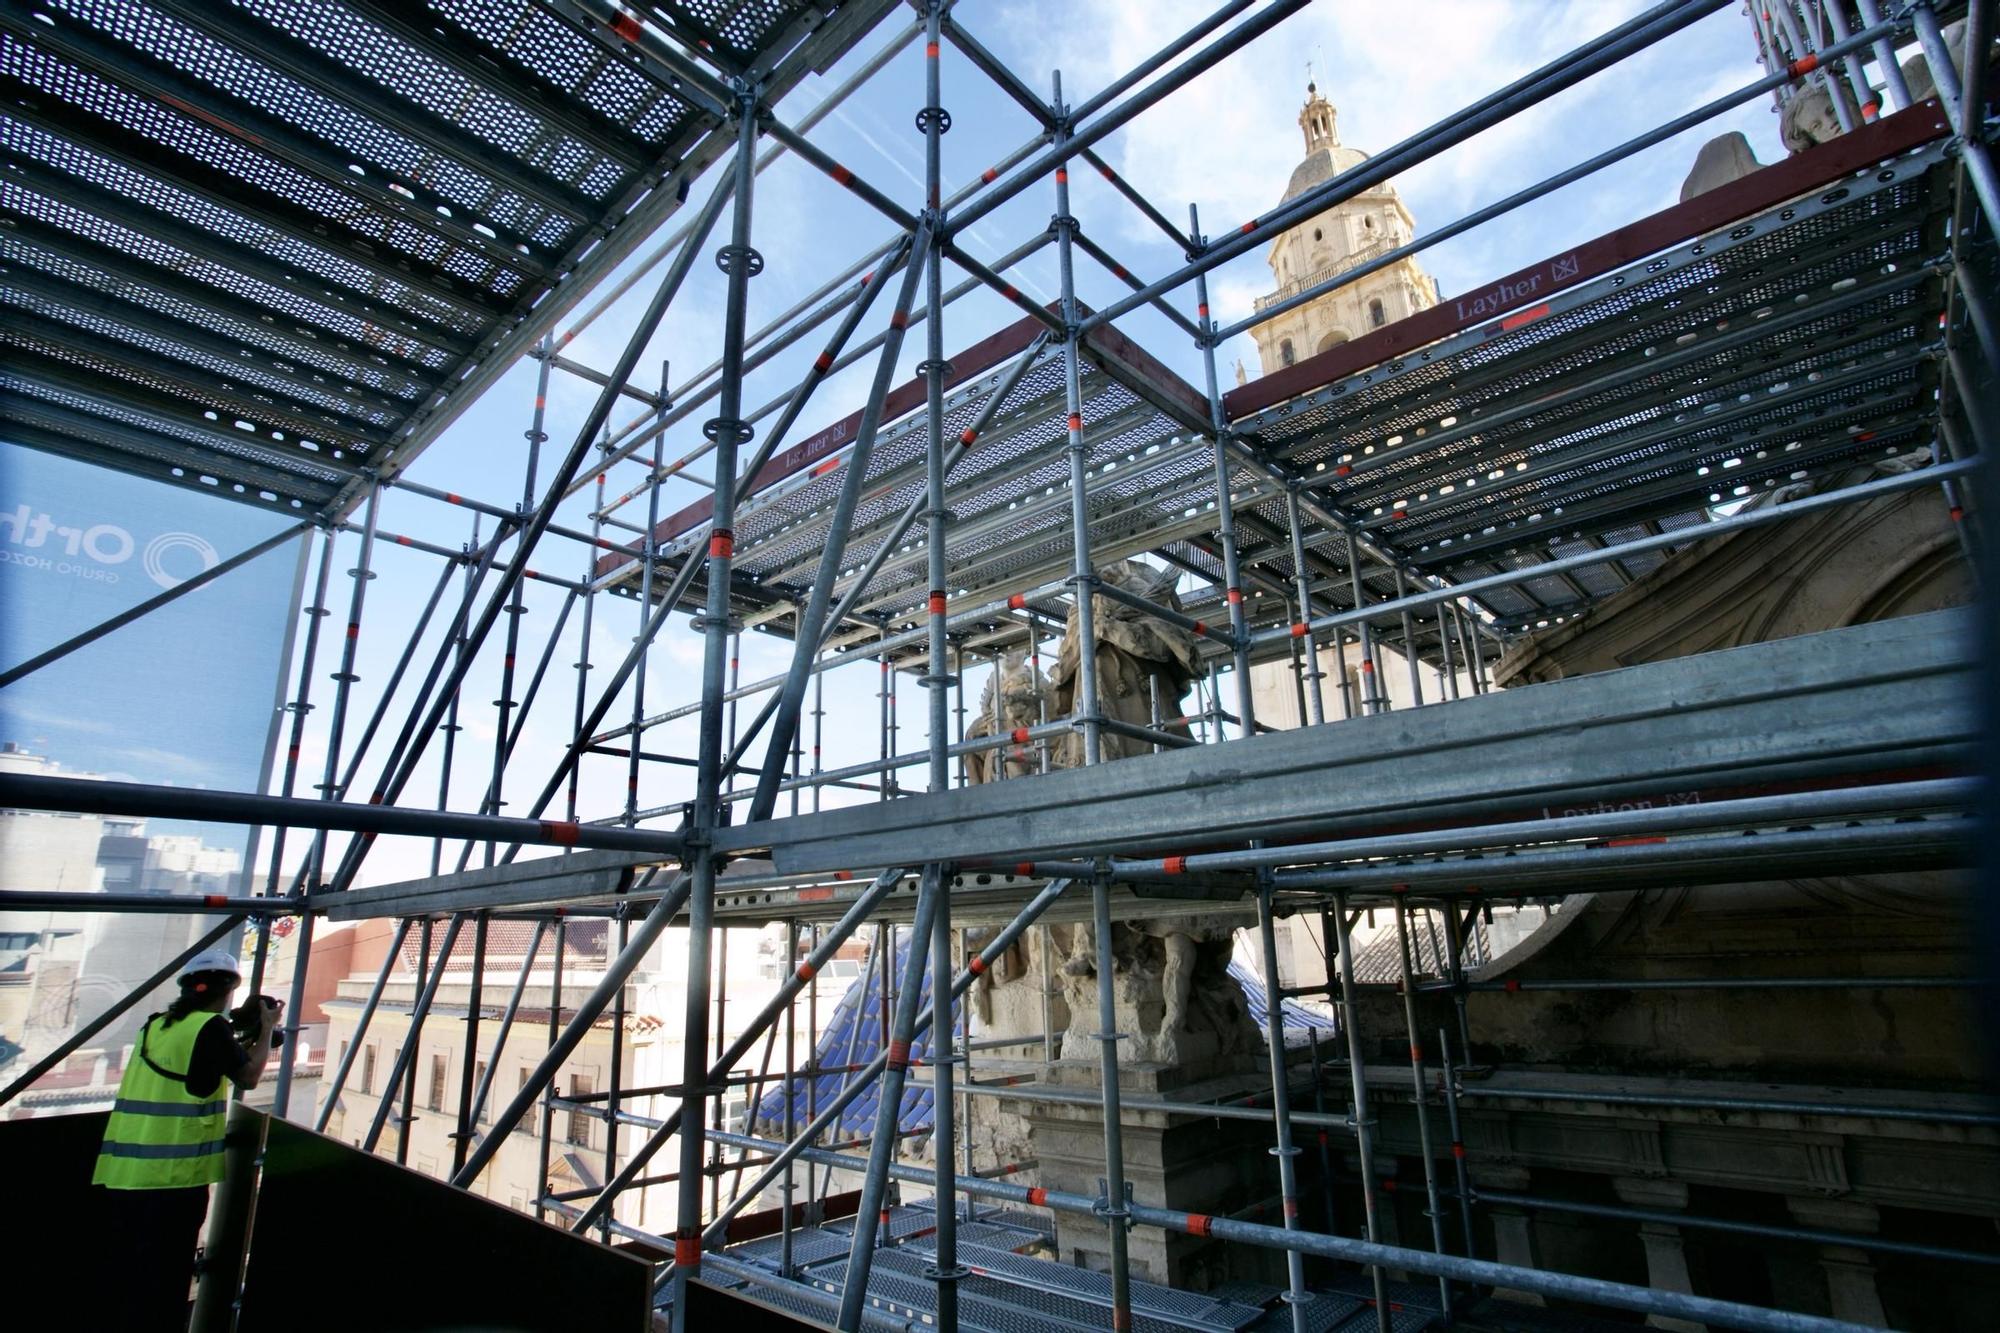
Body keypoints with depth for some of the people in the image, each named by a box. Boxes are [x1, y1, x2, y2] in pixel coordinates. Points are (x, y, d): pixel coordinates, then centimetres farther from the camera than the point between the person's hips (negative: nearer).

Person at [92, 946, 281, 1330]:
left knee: (130, 1277, 19)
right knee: (164, 1285, 4)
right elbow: (249, 1077, 0)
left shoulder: (155, 1026, 12)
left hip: (121, 1175, 7)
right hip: (172, 1178, -7)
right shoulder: (212, 1027, -11)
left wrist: (247, 1036, 22)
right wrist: (266, 1028, 10)